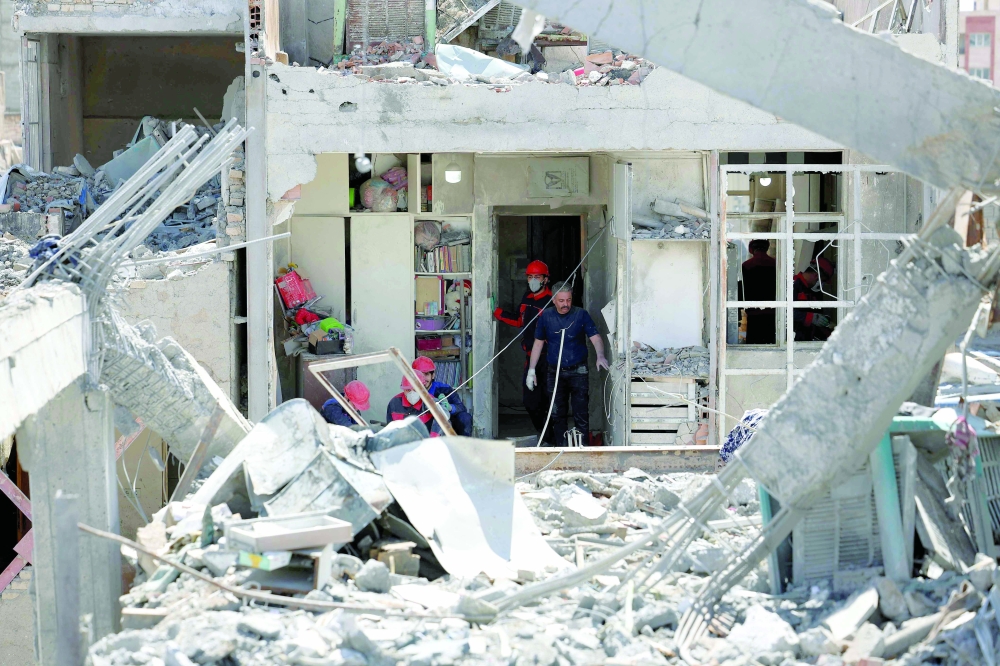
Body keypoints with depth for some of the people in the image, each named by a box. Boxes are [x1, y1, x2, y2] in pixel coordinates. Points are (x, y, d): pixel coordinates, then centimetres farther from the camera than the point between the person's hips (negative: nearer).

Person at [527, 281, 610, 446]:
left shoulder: (581, 315, -3)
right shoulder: (546, 317, 4)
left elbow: (595, 337, -9)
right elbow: (538, 343, 11)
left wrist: (600, 356, -29)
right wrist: (531, 370, 8)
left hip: (578, 372, -2)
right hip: (555, 373, 2)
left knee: (581, 414, -5)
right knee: (557, 414, 6)